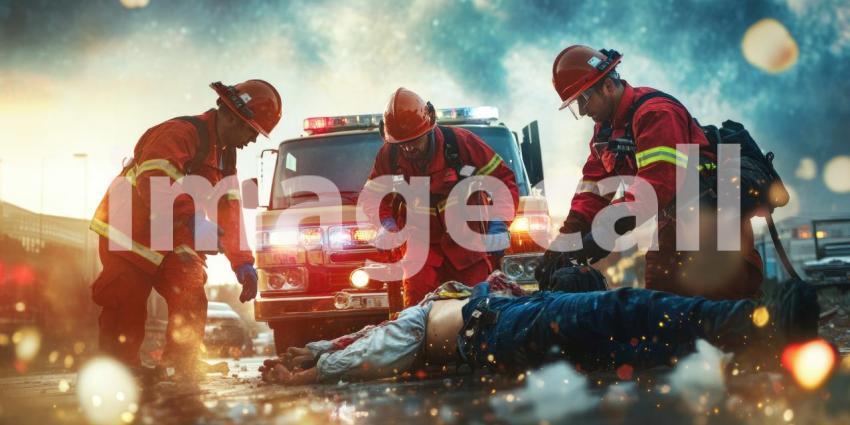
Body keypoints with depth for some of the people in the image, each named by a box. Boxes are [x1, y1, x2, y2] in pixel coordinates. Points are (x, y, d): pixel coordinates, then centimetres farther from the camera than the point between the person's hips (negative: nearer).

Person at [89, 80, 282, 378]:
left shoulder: (225, 155, 9)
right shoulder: (180, 133, -21)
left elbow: (229, 212, 8)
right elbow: (155, 183, -36)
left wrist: (242, 263, -3)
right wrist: (194, 221, -44)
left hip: (171, 246, 8)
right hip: (129, 237, -8)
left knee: (191, 304, 0)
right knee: (127, 313, -8)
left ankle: (181, 376, 7)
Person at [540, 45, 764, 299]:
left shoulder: (655, 113, -20)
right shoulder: (606, 128, 11)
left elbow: (656, 184, -31)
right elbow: (593, 189, 7)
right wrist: (567, 238, -7)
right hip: (673, 224, 9)